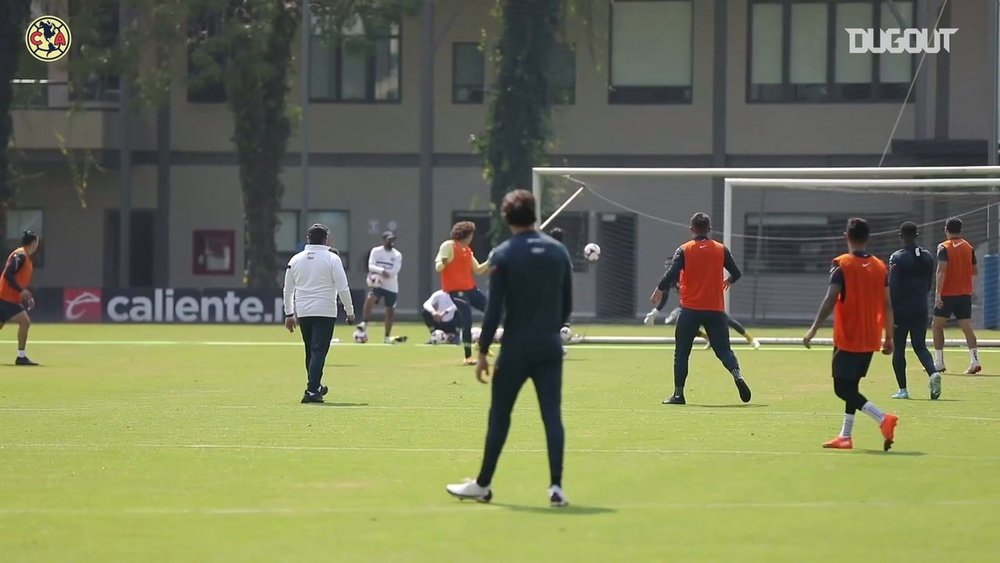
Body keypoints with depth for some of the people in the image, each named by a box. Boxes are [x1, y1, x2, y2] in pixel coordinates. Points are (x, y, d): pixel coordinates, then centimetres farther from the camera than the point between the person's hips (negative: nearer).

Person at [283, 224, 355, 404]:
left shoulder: (296, 259, 8)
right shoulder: (332, 259, -5)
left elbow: (288, 290, 12)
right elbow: (343, 288, -7)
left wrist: (289, 314, 20)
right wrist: (349, 311, 2)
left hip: (303, 312, 5)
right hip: (325, 311, -5)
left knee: (311, 351, 18)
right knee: (319, 351, -7)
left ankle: (315, 387, 29)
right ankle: (312, 391, -16)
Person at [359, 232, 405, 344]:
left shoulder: (397, 255, -3)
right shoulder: (376, 251, -3)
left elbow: (394, 272, -14)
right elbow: (371, 266, -15)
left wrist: (376, 272, -20)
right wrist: (382, 270, -32)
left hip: (392, 287, 2)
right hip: (378, 284, -2)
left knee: (390, 311, 7)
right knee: (370, 300, -28)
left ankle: (387, 336, 18)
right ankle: (364, 323, -16)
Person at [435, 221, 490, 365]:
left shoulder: (468, 250, 14)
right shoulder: (448, 246, -9)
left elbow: (477, 270, 20)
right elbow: (438, 267, -15)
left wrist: (489, 262, 5)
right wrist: (443, 263, -37)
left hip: (470, 288, 8)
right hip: (456, 290, -8)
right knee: (467, 322, -12)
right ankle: (468, 357, -3)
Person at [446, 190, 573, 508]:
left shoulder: (504, 255, -7)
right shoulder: (558, 251, 5)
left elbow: (494, 309, -9)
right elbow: (567, 305, 9)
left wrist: (483, 352, -4)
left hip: (516, 350, -3)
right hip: (550, 349, 3)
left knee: (499, 416, 8)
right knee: (552, 416, 0)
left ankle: (483, 485, 16)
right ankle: (556, 487, -8)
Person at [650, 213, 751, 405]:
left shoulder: (684, 250, -1)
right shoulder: (721, 250, 5)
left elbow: (671, 273, -12)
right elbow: (736, 273, 10)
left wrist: (659, 291, -3)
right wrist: (728, 281, 31)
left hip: (690, 309, -2)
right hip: (716, 309, 2)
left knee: (681, 352, 8)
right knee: (723, 350, 7)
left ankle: (678, 394, 4)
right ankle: (737, 375, -21)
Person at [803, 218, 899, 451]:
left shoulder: (842, 265, -10)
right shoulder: (880, 267, 6)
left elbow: (830, 300, -17)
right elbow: (887, 305, 6)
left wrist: (813, 330, -15)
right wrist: (888, 337, 13)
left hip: (847, 339, -6)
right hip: (870, 340, 6)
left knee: (843, 389, -4)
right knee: (851, 386, 17)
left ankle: (883, 419, -22)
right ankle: (845, 436, 16)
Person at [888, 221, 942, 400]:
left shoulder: (897, 258, -11)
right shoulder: (927, 256, 7)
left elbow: (892, 287, -15)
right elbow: (929, 284, 14)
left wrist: (890, 312, -11)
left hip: (901, 309, -5)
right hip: (921, 309, 5)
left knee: (898, 349, 5)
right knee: (920, 346, 9)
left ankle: (902, 390, 5)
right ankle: (933, 373, -19)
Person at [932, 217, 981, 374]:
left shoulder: (944, 248, -8)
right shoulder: (969, 247, 7)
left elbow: (941, 270, -19)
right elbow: (975, 271, 13)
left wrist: (938, 293, -22)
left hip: (947, 294, -4)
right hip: (965, 294, 4)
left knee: (937, 326, 9)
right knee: (967, 327, 0)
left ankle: (939, 363, 8)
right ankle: (975, 361, -15)